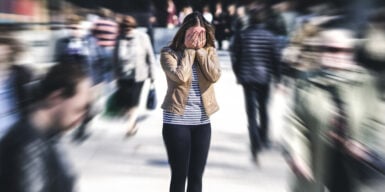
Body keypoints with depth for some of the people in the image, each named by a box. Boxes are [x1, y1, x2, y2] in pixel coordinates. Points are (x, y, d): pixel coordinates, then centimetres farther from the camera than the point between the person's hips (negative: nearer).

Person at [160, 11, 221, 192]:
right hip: (176, 121, -4)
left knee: (196, 176, 11)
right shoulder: (169, 53, -6)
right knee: (179, 175, 3)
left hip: (202, 122, 4)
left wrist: (200, 50, -11)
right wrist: (189, 50, -12)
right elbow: (180, 76, -21)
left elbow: (214, 76, -11)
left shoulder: (209, 51, 6)